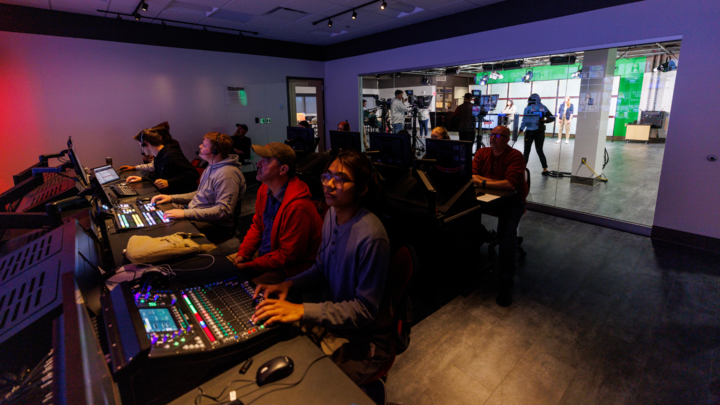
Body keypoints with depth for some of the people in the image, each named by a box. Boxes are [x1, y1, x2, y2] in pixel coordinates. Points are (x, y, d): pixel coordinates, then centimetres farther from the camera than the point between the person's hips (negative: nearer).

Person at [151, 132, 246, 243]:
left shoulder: (227, 174, -22)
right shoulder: (212, 167, 13)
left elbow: (224, 211, -30)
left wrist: (186, 213, -30)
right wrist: (172, 198, 11)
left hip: (215, 226, -10)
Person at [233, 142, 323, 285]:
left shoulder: (297, 207, -30)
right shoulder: (265, 190, -1)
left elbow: (288, 256, -23)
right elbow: (257, 226, 12)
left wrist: (249, 266, -17)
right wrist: (242, 254, -1)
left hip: (290, 268, -8)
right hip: (263, 254, 8)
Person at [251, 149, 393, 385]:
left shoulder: (371, 238, -29)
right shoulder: (332, 215, -3)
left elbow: (365, 311, -23)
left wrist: (303, 310, -28)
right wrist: (289, 284, -8)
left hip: (363, 339, -7)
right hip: (332, 321, 7)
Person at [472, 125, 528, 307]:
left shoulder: (515, 156, -7)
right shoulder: (482, 153, 8)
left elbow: (511, 184, -20)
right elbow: (471, 175, -4)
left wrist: (483, 182, -20)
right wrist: (499, 182, -14)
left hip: (511, 199, -4)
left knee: (507, 230, -31)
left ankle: (506, 281, -24)